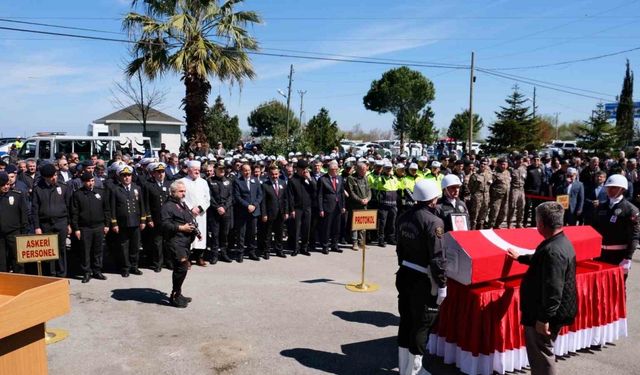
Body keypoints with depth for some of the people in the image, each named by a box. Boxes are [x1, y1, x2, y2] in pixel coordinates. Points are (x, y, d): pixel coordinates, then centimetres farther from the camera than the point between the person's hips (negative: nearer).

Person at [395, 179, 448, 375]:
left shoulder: (404, 217, 4)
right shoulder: (433, 222, -19)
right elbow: (437, 258, -19)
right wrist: (442, 284, -12)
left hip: (404, 274, 7)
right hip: (423, 280, -7)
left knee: (406, 321, 17)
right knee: (421, 324, 6)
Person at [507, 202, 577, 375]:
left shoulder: (553, 251, -29)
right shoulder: (562, 241, 5)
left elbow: (553, 290, -30)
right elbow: (539, 259, 26)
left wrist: (543, 319, -25)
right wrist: (520, 257, 39)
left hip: (545, 314, -10)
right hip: (556, 311, 10)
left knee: (541, 356, 5)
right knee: (542, 353, 24)